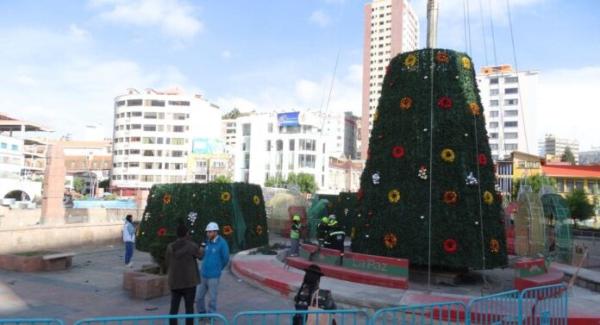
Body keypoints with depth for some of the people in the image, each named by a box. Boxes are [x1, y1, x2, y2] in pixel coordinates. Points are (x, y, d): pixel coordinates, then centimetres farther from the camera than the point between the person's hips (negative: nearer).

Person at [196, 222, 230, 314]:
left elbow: (226, 258, -5)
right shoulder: (207, 242, 6)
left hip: (214, 276, -6)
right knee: (198, 297, 10)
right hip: (203, 275, 6)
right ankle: (201, 314, 30)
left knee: (212, 298, 4)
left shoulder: (222, 243, -14)